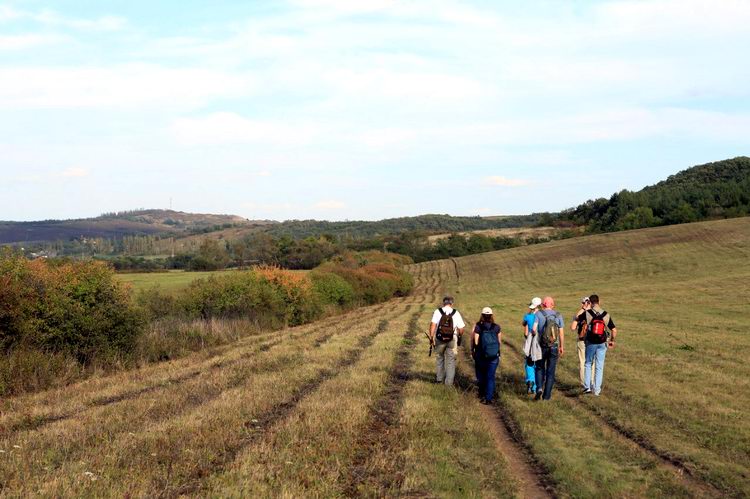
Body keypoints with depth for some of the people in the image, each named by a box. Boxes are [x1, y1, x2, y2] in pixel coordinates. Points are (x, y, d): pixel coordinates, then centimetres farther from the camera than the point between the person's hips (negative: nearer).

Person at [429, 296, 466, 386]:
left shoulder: (438, 312, -5)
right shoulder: (456, 313, -3)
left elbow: (433, 324, -17)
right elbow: (461, 328, -4)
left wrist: (431, 336, -13)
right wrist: (460, 335, 16)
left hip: (439, 339, 0)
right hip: (452, 340, 0)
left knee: (439, 358, 20)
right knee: (451, 360, 8)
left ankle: (439, 378, 31)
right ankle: (449, 382, 6)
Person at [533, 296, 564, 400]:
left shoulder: (538, 314, -4)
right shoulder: (558, 315, 3)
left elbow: (534, 329, -16)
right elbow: (561, 333, 3)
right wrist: (562, 347, 12)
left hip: (541, 346, -1)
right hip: (554, 347, 1)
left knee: (539, 368, 16)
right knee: (550, 371, 9)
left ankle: (539, 388, -4)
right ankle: (547, 395, 10)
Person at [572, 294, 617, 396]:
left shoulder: (587, 313, -10)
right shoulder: (606, 315, -4)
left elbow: (576, 320, 3)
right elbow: (614, 330, -3)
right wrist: (612, 340, 12)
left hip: (590, 343, -1)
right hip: (602, 344, 1)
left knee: (588, 364, 17)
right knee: (599, 367, 8)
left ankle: (587, 386, 12)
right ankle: (597, 389, 11)